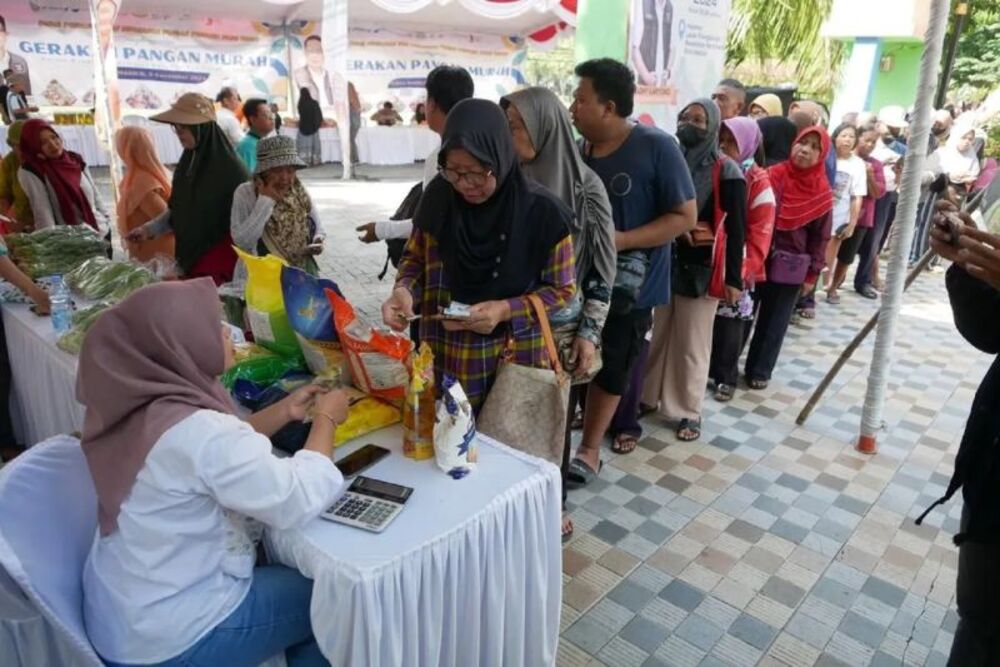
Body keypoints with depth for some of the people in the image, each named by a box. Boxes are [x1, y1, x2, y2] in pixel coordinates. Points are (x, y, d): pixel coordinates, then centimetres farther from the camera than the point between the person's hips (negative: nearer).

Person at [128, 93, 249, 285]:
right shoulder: (187, 161, 8)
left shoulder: (230, 168, -15)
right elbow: (177, 210, 18)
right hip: (189, 256, 7)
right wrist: (149, 229, 7)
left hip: (218, 260, -7)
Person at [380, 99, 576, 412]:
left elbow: (561, 289, -7)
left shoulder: (542, 211, -16)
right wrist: (404, 291, -14)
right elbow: (416, 258, 7)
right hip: (446, 357, 3)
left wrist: (506, 310, -21)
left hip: (515, 359, -2)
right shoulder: (438, 197, -7)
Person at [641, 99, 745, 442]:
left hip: (702, 269, -4)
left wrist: (733, 278, -9)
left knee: (692, 344, 5)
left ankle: (689, 412, 18)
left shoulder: (726, 172, -6)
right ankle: (649, 397, 28)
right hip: (666, 264, 4)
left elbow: (736, 229, -7)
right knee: (659, 336, 13)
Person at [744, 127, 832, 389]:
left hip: (791, 266, 1)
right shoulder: (772, 176, -4)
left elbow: (820, 236, 3)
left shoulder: (822, 193, -2)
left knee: (775, 321, 10)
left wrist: (812, 274, 1)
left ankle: (759, 371, 24)